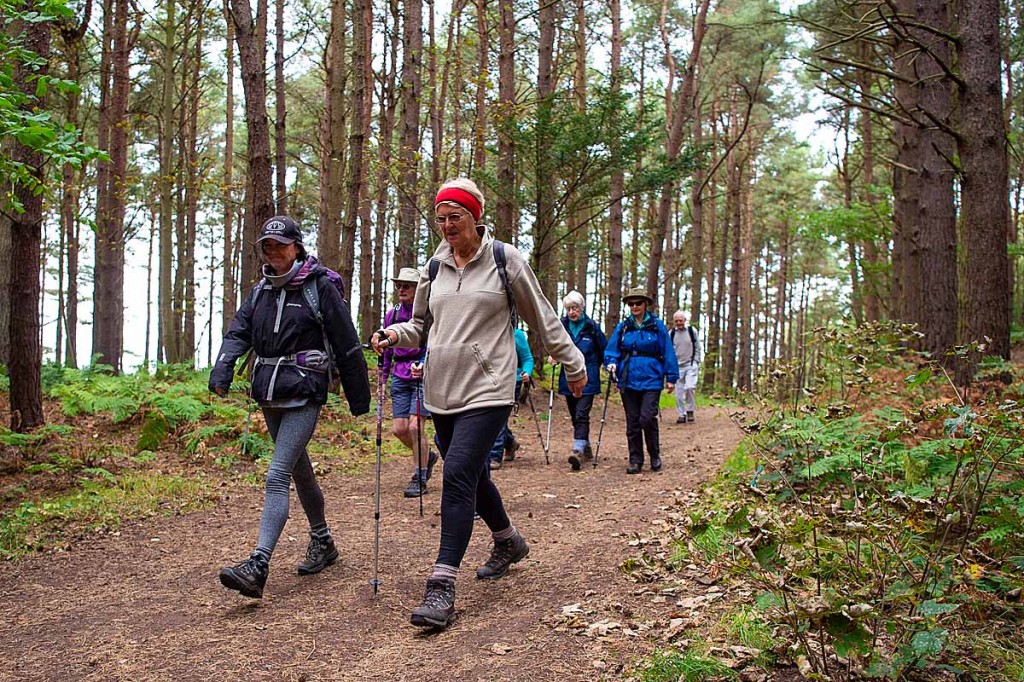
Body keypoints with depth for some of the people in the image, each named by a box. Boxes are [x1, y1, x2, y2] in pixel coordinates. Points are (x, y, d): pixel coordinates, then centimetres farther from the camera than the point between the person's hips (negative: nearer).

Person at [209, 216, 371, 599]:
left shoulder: (320, 288, -6)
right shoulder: (261, 291, 13)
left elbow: (347, 344, -4)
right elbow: (238, 332, 2)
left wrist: (359, 398, -2)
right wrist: (222, 369, -18)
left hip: (303, 395, -7)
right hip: (270, 396, 7)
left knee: (277, 475, -16)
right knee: (299, 469, 18)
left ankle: (258, 567, -20)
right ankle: (322, 542, 35)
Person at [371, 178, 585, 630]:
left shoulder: (504, 259, -2)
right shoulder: (435, 267, 11)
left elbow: (541, 318, 6)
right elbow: (421, 325, 20)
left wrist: (573, 363, 11)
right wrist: (395, 334, -2)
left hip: (487, 390, -6)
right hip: (441, 391, 6)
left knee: (458, 477, -17)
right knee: (471, 475, 16)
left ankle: (442, 586, -16)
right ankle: (508, 542, 42)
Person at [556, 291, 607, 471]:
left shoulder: (592, 327, -4)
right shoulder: (562, 326, 5)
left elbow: (604, 350, 5)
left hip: (587, 379, -4)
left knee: (581, 414, -16)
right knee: (575, 416, 13)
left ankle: (578, 450, -25)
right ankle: (586, 449, 28)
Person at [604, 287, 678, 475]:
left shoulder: (657, 326, 1)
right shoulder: (622, 327, 8)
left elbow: (668, 352, 1)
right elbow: (611, 350, 8)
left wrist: (671, 378, -2)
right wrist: (612, 363, -13)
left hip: (651, 380, -3)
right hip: (629, 380, 3)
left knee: (647, 418, -13)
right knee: (632, 422, 7)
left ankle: (655, 456, 9)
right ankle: (635, 460, 16)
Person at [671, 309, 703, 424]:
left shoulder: (692, 331, 1)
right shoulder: (671, 333, 4)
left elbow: (698, 348, 7)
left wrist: (696, 362, 0)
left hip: (691, 365, -2)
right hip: (677, 366, 2)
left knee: (690, 387, -18)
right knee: (679, 392, 1)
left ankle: (690, 410, 0)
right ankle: (682, 414, 11)